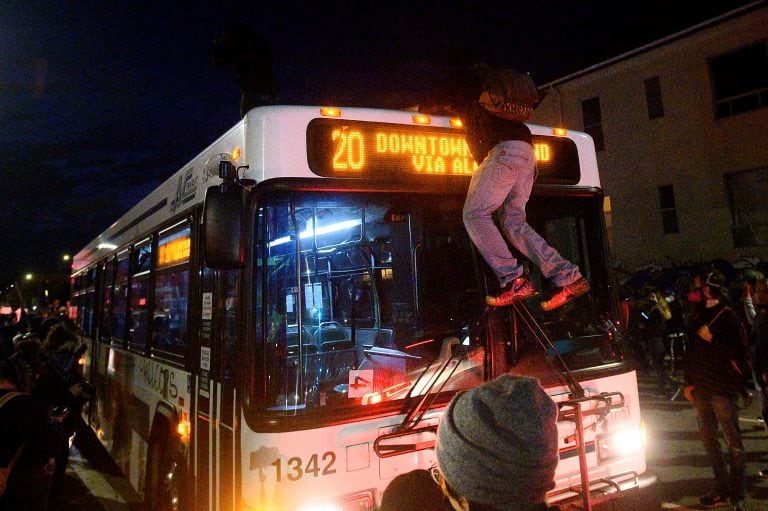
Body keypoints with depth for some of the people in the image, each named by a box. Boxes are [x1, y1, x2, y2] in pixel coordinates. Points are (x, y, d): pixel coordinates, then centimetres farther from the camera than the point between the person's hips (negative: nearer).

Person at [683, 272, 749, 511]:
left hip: (723, 386, -6)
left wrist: (712, 339, -19)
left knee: (733, 440, 2)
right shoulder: (697, 317, 11)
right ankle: (722, 488, 23)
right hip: (700, 387, 6)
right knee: (708, 437, 11)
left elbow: (736, 351, -12)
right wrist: (688, 381, 12)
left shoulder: (727, 316, -6)